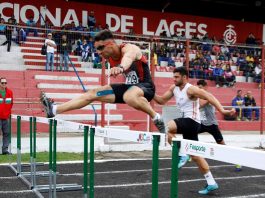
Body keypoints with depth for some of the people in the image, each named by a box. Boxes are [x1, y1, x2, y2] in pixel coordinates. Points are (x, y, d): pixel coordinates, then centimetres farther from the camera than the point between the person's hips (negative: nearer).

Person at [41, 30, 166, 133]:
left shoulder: (129, 49, -24)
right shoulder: (109, 57, 0)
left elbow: (128, 57, -51)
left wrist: (121, 68, -72)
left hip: (145, 86, -8)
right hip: (130, 87, 8)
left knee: (129, 97, -43)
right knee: (92, 94, 2)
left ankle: (157, 118, -21)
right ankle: (54, 110, 4)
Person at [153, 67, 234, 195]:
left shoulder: (191, 89, -15)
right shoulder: (173, 88, 9)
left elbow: (209, 97, -24)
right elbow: (162, 100, 15)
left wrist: (222, 110, -35)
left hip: (192, 122, -9)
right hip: (185, 123, 9)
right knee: (195, 155, 13)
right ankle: (211, 183, 21)